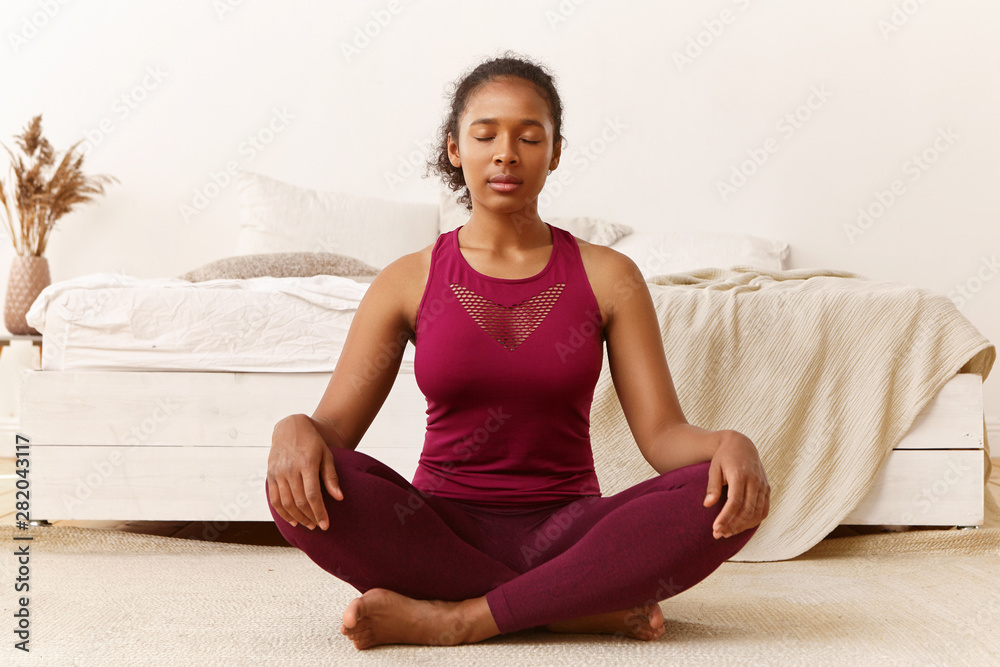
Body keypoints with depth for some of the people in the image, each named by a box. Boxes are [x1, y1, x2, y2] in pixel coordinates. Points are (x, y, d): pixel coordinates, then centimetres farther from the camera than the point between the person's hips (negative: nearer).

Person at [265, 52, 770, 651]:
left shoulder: (607, 276, 4)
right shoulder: (409, 281, 4)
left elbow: (663, 431, -3)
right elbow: (333, 426, -1)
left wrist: (728, 444, -26)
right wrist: (296, 429, -26)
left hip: (567, 530, 0)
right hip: (441, 531, 1)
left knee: (730, 495, -27)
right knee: (298, 486, -29)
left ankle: (458, 618, -25)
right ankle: (586, 610, -23)